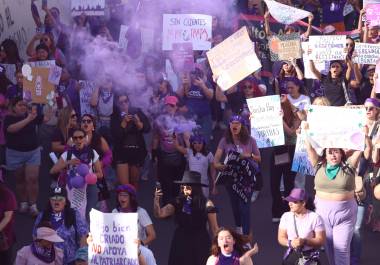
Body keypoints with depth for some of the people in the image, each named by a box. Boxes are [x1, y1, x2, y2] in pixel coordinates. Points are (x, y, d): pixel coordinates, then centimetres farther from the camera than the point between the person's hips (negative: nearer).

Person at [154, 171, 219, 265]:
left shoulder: (206, 204, -9)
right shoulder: (178, 202, -1)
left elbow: (214, 228, -3)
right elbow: (159, 214, -7)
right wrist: (156, 200, -25)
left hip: (200, 244, -3)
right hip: (180, 243, 3)